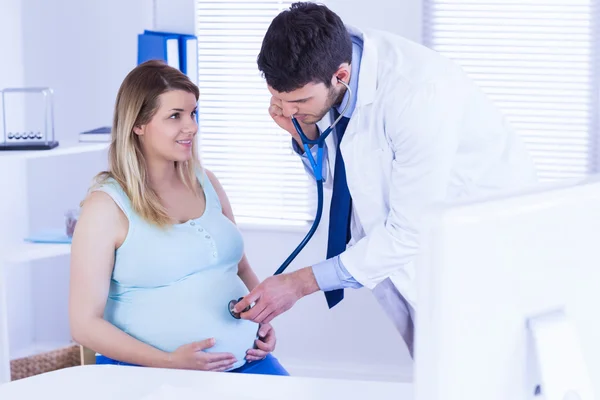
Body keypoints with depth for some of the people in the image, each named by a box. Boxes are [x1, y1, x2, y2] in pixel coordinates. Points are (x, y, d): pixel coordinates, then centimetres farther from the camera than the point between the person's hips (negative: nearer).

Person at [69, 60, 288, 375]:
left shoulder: (206, 184, 13)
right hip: (152, 374, -5)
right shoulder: (106, 206, -4)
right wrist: (169, 361, -16)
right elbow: (85, 325, -7)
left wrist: (262, 322, 6)